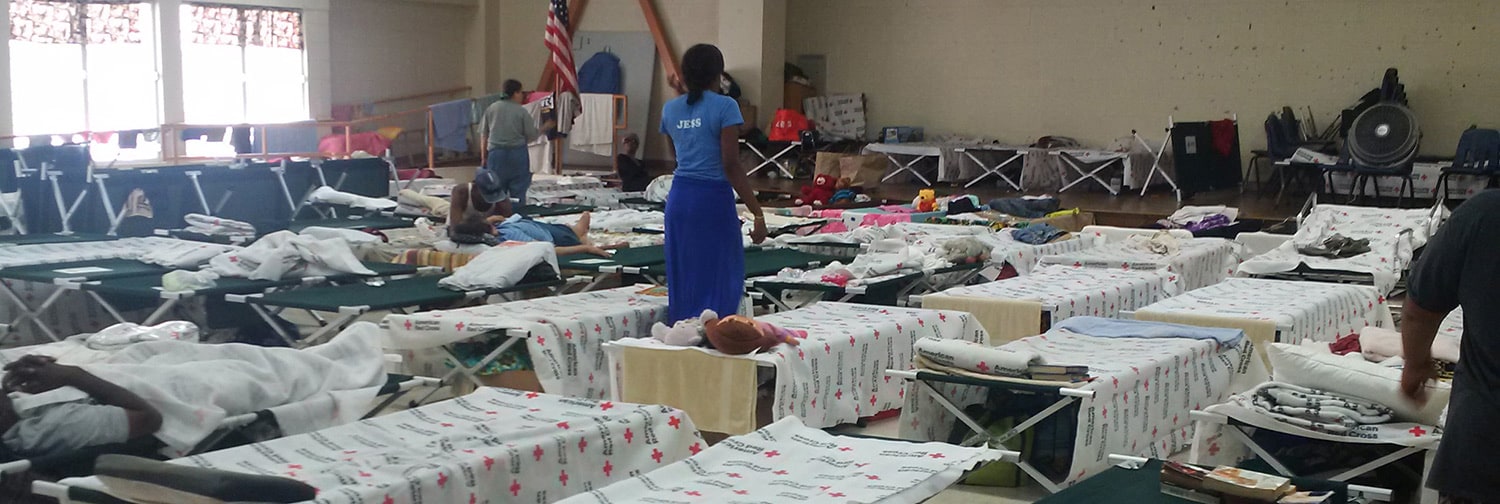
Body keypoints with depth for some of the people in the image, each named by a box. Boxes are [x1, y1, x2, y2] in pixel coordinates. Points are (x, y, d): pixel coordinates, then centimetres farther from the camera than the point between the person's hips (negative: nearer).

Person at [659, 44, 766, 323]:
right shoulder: (724, 107, -9)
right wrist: (758, 213, -14)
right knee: (717, 277, 1)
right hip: (713, 198, -6)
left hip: (679, 196, 6)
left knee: (682, 278, 13)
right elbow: (731, 166, -15)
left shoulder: (671, 109, 8)